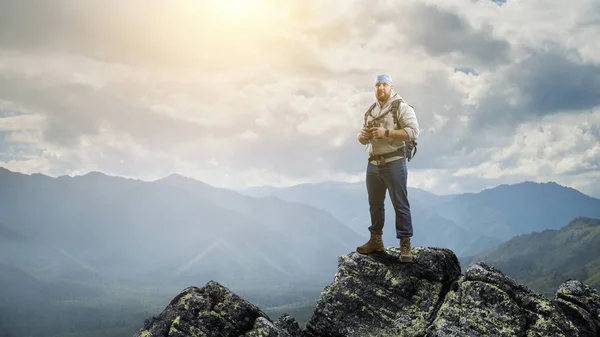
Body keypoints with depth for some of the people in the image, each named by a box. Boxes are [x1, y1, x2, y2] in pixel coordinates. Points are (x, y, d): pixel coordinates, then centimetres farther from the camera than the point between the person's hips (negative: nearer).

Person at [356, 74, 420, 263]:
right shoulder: (370, 111, 16)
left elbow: (413, 132, -17)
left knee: (400, 205, -4)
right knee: (375, 204, 13)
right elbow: (364, 140, 21)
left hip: (394, 163, -7)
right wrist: (362, 136, -3)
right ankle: (376, 240, 24)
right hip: (373, 164, 7)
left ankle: (405, 245, -1)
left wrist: (387, 133, -21)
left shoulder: (401, 107, -5)